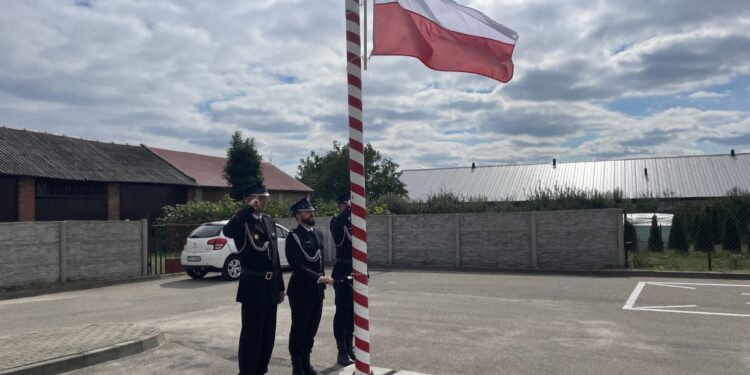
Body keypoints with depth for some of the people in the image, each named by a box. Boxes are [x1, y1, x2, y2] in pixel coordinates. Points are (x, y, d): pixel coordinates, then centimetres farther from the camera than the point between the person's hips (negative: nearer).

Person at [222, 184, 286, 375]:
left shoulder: (270, 221, 12)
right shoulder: (243, 221, -9)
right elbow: (228, 231, -35)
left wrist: (280, 286, 15)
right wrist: (249, 208, -28)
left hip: (271, 285, 7)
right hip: (253, 285, -7)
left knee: (268, 334, 14)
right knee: (251, 334, 0)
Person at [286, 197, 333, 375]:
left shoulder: (318, 233, 11)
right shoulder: (293, 237, -13)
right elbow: (298, 267, -21)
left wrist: (322, 281, 15)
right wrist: (319, 278, -28)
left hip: (317, 289, 7)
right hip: (301, 289, -7)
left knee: (312, 327, 14)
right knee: (299, 328, 5)